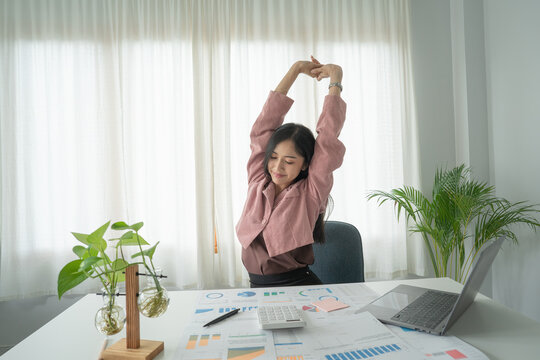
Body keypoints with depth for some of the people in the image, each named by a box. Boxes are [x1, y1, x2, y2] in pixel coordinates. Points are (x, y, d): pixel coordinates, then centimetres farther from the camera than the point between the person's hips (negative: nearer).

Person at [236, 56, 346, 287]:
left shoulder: (310, 193, -5)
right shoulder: (257, 182, 4)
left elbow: (327, 139, -8)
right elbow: (265, 125, 3)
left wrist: (335, 80, 2)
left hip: (298, 285, -3)